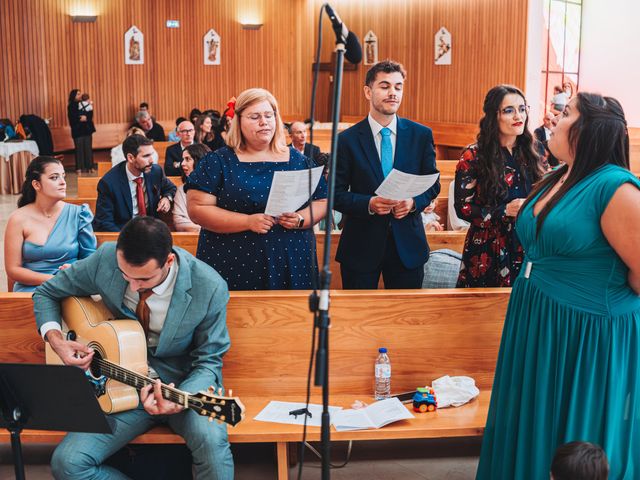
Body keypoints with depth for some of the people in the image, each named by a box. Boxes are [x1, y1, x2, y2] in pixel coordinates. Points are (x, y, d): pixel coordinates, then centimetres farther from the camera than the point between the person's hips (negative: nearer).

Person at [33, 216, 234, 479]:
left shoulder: (209, 288, -20)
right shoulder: (105, 260, -12)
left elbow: (208, 361, -9)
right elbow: (47, 293, 6)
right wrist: (56, 339, -13)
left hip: (185, 385, -3)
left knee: (211, 439, -35)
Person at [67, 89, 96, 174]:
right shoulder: (71, 106, 0)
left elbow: (90, 115, 2)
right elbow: (72, 119, -9)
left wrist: (86, 117, -16)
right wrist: (80, 119, -19)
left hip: (87, 129, 4)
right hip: (77, 130, -4)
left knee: (88, 148, 2)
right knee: (79, 149, -4)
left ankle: (90, 167, 6)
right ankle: (79, 168, -1)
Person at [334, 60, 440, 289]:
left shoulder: (422, 135, 2)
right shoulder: (347, 140, -4)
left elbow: (433, 184, 8)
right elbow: (337, 194, -3)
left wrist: (413, 202, -12)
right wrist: (369, 203, -20)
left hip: (408, 244, 2)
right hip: (361, 246, -1)